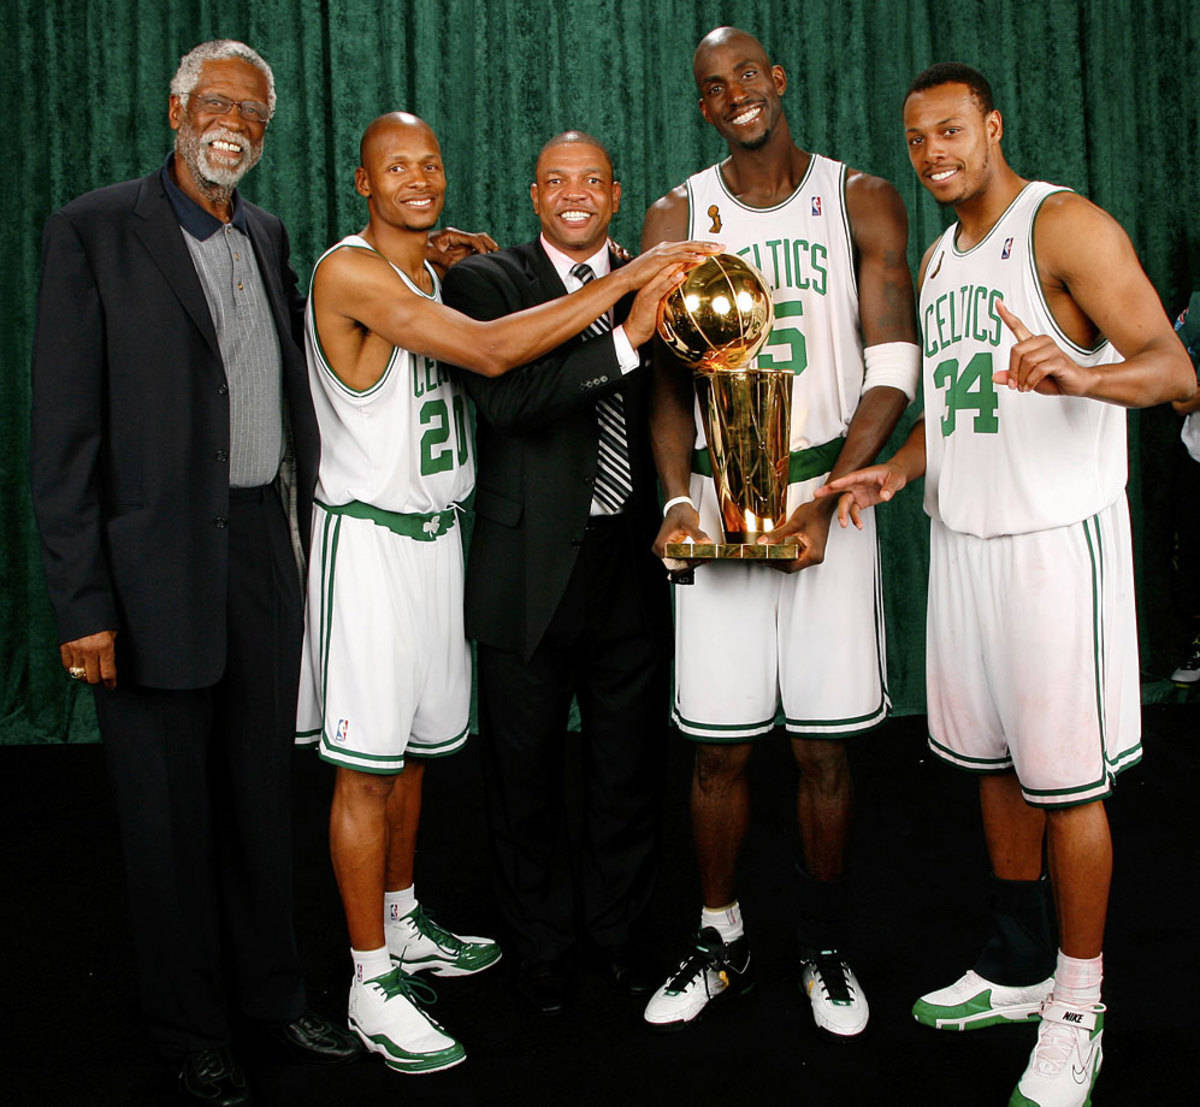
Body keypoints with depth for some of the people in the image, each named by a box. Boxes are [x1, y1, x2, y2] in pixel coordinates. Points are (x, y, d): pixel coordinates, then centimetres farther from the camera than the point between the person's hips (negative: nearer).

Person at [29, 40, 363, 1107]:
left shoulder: (266, 234, 11)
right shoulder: (92, 230, -8)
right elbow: (64, 431, -11)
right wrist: (82, 604, -14)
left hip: (263, 545, 5)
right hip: (154, 563, -5)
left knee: (262, 786, 16)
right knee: (169, 808, 8)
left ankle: (273, 987, 34)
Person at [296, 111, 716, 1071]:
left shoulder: (444, 269, 13)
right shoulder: (350, 272, -16)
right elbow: (488, 352, -25)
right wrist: (624, 282, -23)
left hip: (438, 533, 8)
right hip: (369, 536, -8)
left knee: (413, 748, 17)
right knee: (367, 765, -2)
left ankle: (404, 926, 33)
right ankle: (372, 983, 9)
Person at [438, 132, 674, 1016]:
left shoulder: (652, 286, 9)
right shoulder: (486, 281, -2)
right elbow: (503, 397, -20)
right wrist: (626, 339, -25)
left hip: (631, 566, 3)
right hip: (531, 568, -2)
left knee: (631, 766, 13)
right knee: (526, 772, 10)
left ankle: (623, 933, 34)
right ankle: (543, 946, 30)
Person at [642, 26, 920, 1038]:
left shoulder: (861, 202, 4)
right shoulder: (676, 220, 9)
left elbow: (892, 372, -2)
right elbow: (669, 380, 7)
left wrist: (826, 501, -15)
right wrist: (678, 498, -9)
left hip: (827, 492, -1)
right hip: (718, 499, 1)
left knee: (825, 751, 3)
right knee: (716, 746, 4)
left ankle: (825, 953, 22)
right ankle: (722, 944, 23)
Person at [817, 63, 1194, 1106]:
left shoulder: (1066, 225, -9)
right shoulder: (938, 257, 16)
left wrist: (1079, 376, -38)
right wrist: (895, 470, 8)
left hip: (1055, 539, -8)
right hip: (962, 535, 8)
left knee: (1066, 778, -1)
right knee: (993, 761, 14)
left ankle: (1078, 1011, 14)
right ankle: (1017, 970, 30)